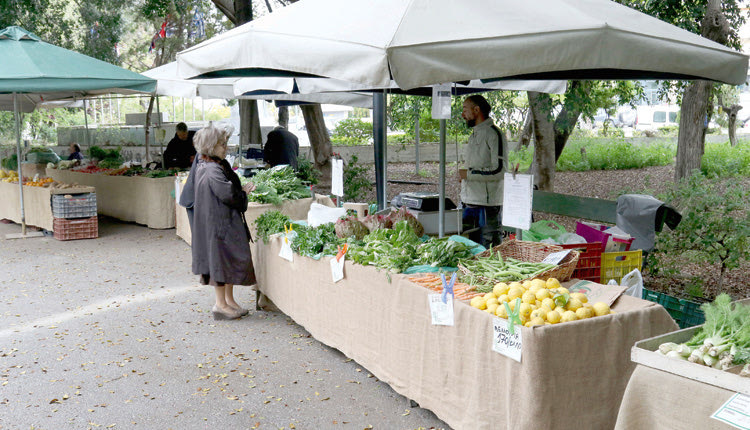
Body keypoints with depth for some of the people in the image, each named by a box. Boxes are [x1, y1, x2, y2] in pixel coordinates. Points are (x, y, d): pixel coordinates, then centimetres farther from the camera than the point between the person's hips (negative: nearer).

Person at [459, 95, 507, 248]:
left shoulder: (493, 134, -10)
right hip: (470, 203, 9)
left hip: (488, 203, -9)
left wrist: (469, 174, -14)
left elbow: (500, 170, -18)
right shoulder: (474, 135, 19)